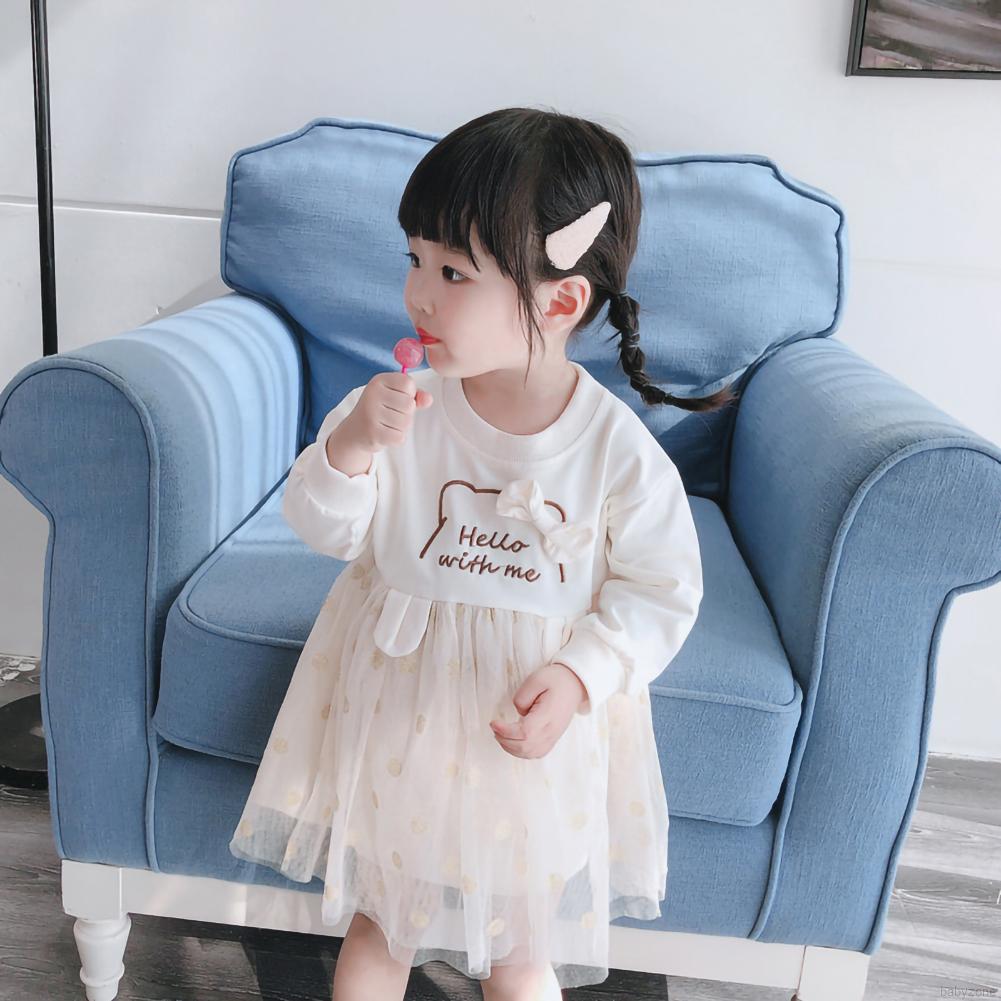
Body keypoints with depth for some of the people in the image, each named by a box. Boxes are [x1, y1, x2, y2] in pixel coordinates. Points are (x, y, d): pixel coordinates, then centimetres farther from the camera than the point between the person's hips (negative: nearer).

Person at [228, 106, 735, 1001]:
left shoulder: (618, 449, -18)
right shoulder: (402, 406, -14)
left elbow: (663, 590, -9)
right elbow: (324, 528, -8)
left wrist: (580, 675, -21)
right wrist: (349, 448, -27)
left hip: (533, 726, -1)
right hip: (399, 702, 2)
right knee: (377, 926, 23)